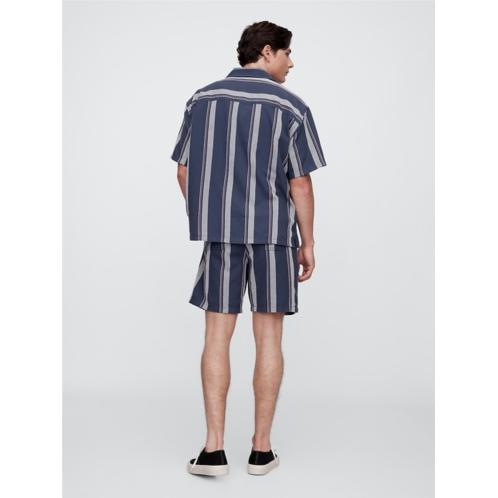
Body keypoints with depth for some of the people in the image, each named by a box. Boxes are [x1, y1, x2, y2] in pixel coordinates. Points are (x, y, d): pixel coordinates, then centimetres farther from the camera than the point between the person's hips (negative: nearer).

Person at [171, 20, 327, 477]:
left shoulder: (202, 100, 6)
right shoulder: (291, 107, -4)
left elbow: (184, 172, 7)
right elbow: (300, 184, -7)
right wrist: (308, 242, 3)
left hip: (219, 233, 2)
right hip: (273, 234, -2)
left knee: (217, 337, 6)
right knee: (268, 338, 6)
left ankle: (214, 449, 6)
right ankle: (261, 449, 14)